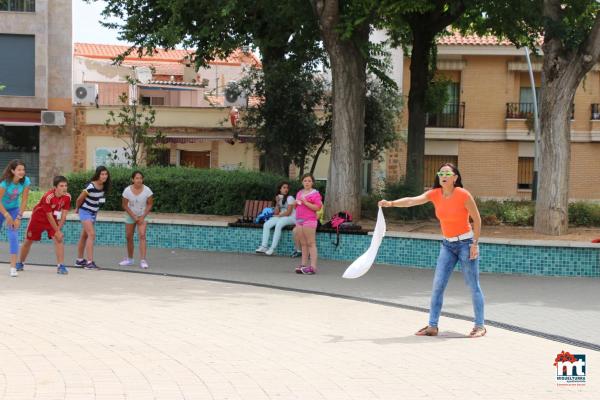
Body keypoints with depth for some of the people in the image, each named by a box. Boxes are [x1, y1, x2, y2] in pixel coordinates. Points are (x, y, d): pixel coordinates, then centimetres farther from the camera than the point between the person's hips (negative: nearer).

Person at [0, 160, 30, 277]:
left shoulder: (26, 181, -18)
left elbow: (24, 201, -12)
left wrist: (18, 217, -14)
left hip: (14, 209, 2)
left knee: (13, 236, -12)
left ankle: (13, 267, -12)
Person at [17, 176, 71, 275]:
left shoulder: (67, 197, -18)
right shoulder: (48, 197, -33)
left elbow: (63, 214, -11)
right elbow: (49, 216, -28)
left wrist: (59, 228, -18)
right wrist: (57, 231, -25)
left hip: (54, 220, 3)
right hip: (38, 218, -3)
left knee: (59, 239, -19)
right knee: (28, 241, 10)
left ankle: (60, 266, -19)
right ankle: (20, 263, 33)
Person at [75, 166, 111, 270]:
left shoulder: (104, 186, -3)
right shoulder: (90, 187, -25)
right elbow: (79, 199, -13)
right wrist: (77, 209, 4)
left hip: (94, 213, 8)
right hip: (85, 212, -8)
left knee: (84, 236, 17)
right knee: (92, 234, -19)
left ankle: (79, 260, 28)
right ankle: (90, 262, -23)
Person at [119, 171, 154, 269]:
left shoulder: (147, 190, -16)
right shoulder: (127, 190, -14)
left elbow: (149, 204, -8)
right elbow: (124, 205, -8)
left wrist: (143, 217, -16)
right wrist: (133, 216, -14)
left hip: (142, 216, -2)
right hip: (130, 216, 2)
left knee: (142, 236, -17)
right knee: (129, 237, 9)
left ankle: (143, 260, -20)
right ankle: (130, 259, 26)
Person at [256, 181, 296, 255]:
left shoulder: (290, 198, -3)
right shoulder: (279, 198, 16)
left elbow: (288, 212, -11)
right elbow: (276, 213, 8)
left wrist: (278, 215, 0)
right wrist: (277, 203, -5)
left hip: (291, 218, -7)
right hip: (280, 218, 7)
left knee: (278, 224, -36)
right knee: (266, 225, -16)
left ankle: (272, 248, -37)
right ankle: (264, 246, -23)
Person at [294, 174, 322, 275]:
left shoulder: (315, 193, -3)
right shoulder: (299, 193, 19)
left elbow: (317, 207, -13)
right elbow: (296, 207, 29)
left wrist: (305, 202, -18)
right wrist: (296, 203, 5)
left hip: (309, 220, -7)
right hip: (299, 221, 7)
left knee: (311, 243, -9)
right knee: (303, 244, 8)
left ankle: (313, 266, -12)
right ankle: (304, 265, 11)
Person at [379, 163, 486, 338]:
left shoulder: (463, 195, -16)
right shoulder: (435, 194, -4)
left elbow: (477, 219, -8)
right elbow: (412, 200, -18)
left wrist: (475, 243, -11)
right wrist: (391, 203, -33)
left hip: (466, 243, -5)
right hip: (447, 244, 5)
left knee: (473, 286, 1)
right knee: (438, 284, 0)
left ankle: (480, 325, 12)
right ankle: (432, 326, 6)